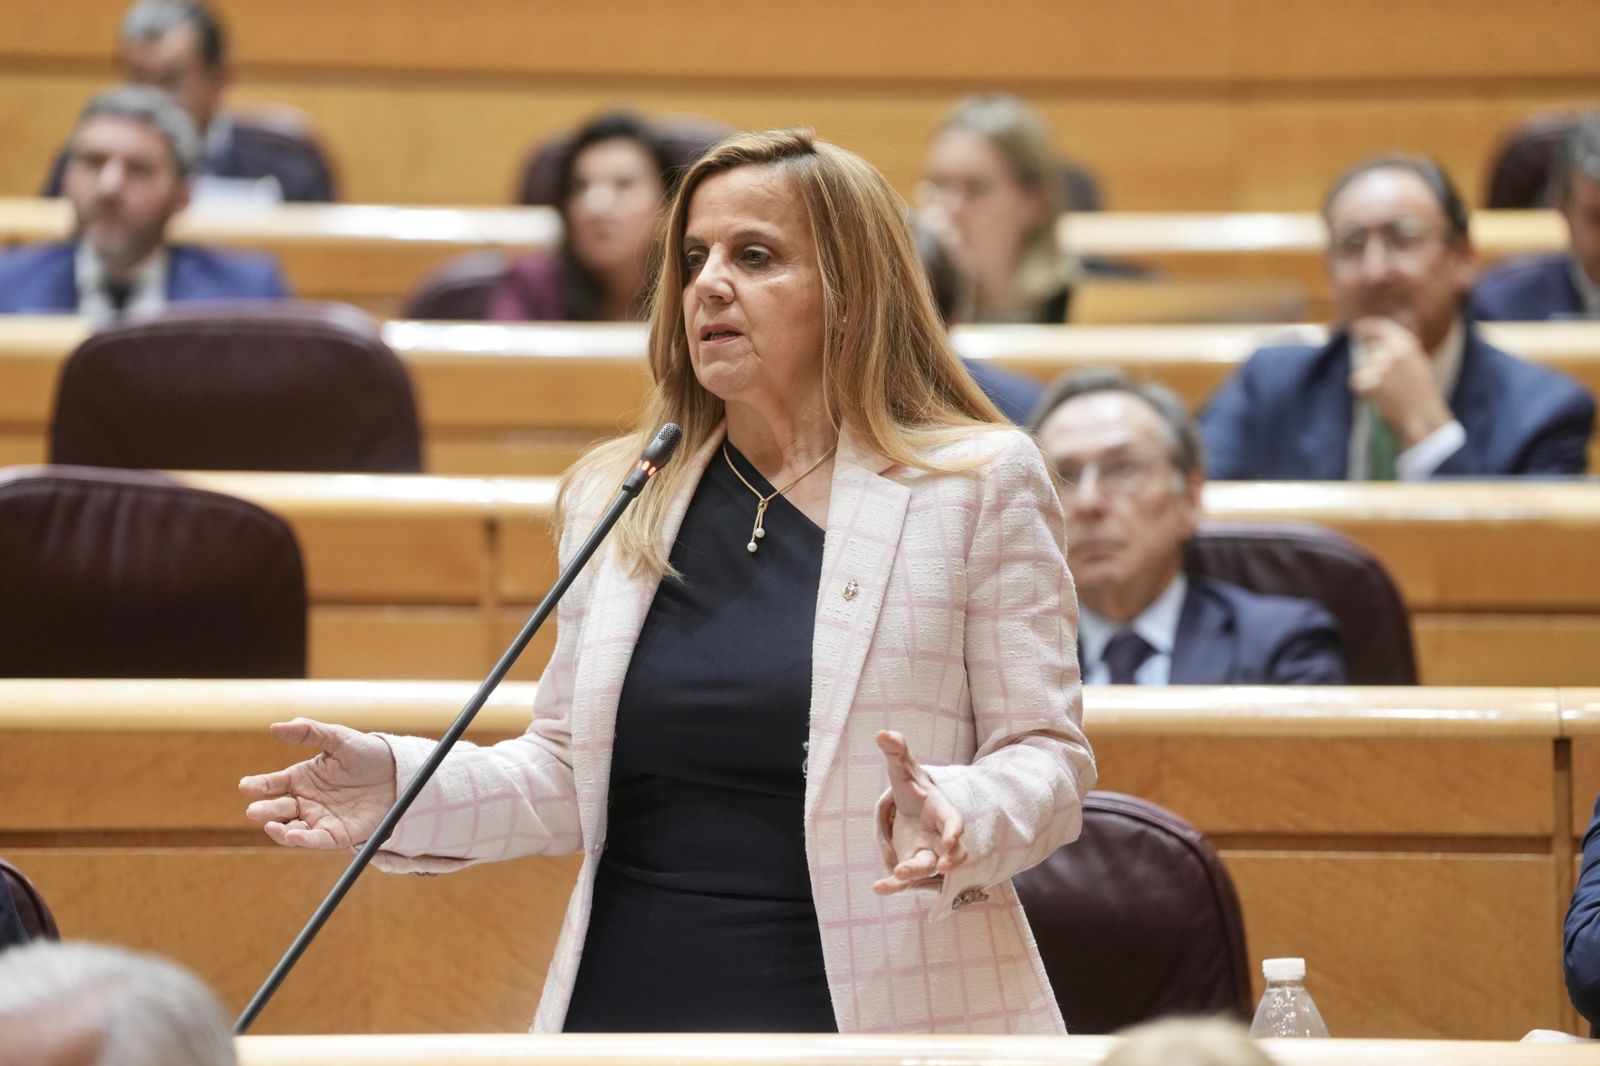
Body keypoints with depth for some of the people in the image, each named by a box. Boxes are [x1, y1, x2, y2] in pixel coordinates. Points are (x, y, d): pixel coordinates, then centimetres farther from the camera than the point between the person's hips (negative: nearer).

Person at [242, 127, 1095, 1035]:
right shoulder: (615, 500, 10)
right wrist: (401, 786, -2)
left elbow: (1045, 759, -4)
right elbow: (574, 779, 13)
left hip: (869, 1011, -4)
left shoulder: (979, 484, -1)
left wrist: (955, 821, -24)